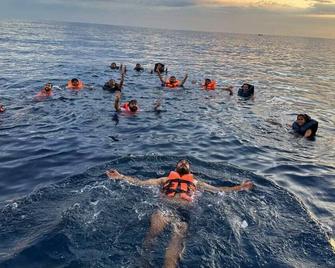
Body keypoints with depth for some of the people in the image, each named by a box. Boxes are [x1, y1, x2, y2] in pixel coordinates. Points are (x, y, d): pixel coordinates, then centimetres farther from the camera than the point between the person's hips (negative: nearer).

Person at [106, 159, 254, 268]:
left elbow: (218, 189, 31)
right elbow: (141, 182, 28)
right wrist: (120, 176, 21)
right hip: (164, 207, 1)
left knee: (176, 241, -30)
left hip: (183, 211, -1)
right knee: (152, 234, -31)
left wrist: (240, 187, 22)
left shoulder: (195, 182, 35)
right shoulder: (166, 179, 33)